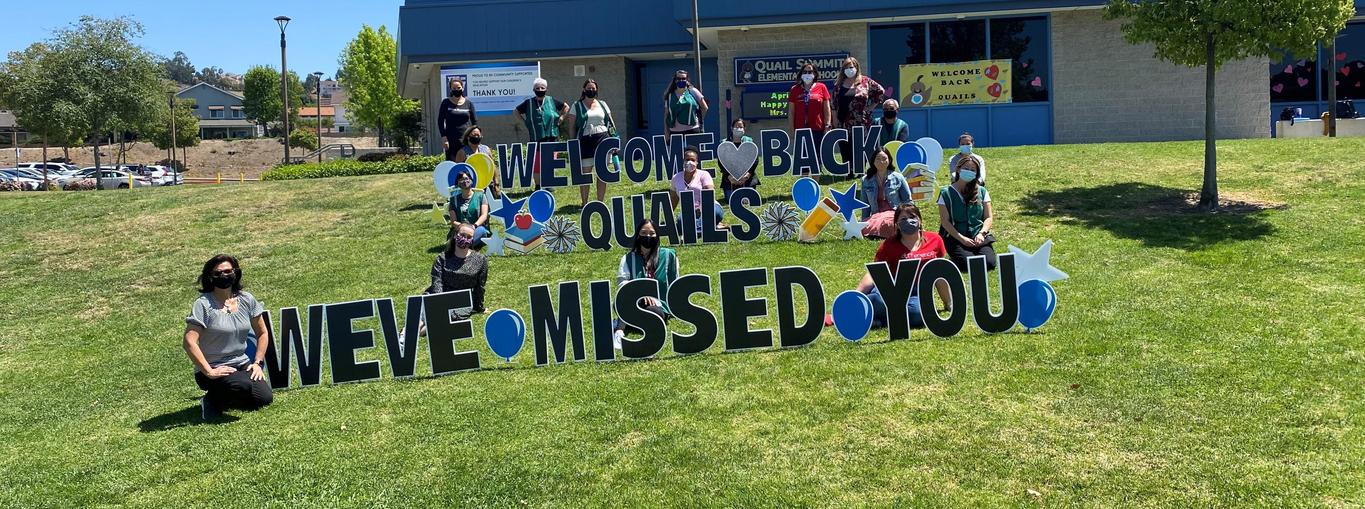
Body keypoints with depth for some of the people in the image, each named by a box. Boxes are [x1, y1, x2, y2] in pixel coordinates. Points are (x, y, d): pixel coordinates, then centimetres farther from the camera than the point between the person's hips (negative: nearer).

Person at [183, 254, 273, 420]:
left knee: (265, 398, -15)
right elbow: (189, 342, -20)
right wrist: (209, 372, -23)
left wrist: (258, 363, 3)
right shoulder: (203, 304, -11)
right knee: (243, 386, -34)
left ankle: (223, 399, 13)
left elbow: (262, 333, 14)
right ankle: (212, 401, -2)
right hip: (214, 370, -6)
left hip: (242, 365, 6)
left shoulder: (246, 299, 4)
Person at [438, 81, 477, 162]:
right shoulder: (446, 103, 6)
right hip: (451, 141, -1)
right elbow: (440, 121, 5)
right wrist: (443, 137, -6)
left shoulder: (468, 103, 10)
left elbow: (475, 121, 12)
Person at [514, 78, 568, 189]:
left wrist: (561, 117, 7)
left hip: (551, 137, 1)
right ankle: (537, 186, 10)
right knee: (536, 163, 0)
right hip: (535, 138, 0)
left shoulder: (552, 101, 5)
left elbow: (566, 107, 18)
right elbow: (516, 112, 15)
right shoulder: (529, 103, 3)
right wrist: (524, 123, 7)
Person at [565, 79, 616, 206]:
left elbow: (610, 122, 15)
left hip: (603, 139, 3)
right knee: (585, 173, -3)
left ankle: (601, 202, 10)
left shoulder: (602, 104, 15)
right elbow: (572, 126, 4)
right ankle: (584, 203, 5)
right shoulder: (577, 106, 6)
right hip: (585, 141, -3)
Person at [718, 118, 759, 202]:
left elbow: (755, 160, 2)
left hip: (747, 179, 1)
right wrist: (729, 176, -14)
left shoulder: (750, 142, 8)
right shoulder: (724, 143, 6)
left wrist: (748, 174, -13)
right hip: (730, 179, 0)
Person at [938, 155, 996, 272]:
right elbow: (945, 221, -4)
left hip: (980, 236, 3)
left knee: (989, 263, -22)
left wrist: (982, 233, -11)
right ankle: (953, 258, 8)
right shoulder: (946, 193, 1)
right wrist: (961, 238, -14)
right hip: (956, 237, -3)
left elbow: (989, 217, 8)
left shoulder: (981, 191, 11)